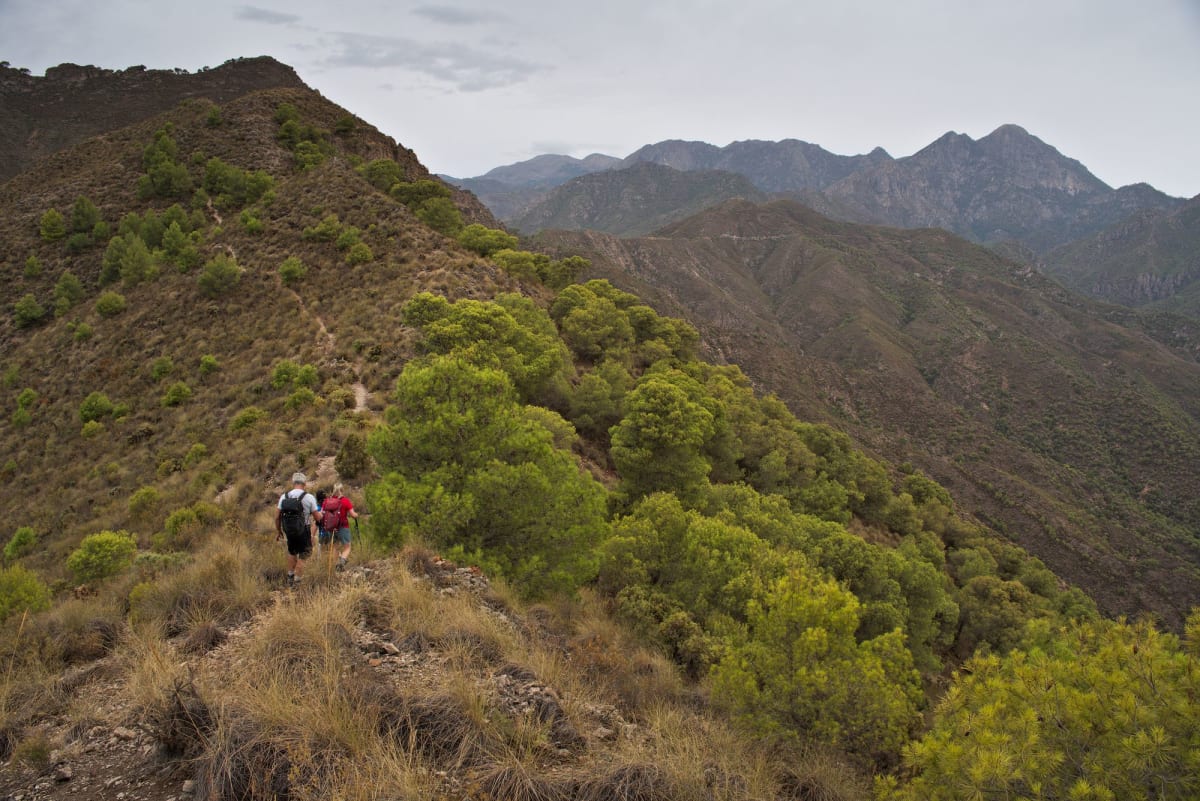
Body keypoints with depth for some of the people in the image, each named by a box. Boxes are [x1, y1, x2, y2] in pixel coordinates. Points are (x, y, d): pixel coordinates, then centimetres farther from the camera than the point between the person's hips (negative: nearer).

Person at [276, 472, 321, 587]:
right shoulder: (309, 497, -12)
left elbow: (277, 517, 2)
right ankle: (296, 582, 10)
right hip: (303, 532, -4)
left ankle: (290, 577, 33)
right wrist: (321, 513, 15)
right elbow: (318, 518, -8)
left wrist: (278, 531, 16)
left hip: (289, 530, 4)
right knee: (302, 556, 9)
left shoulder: (284, 497, -1)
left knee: (291, 552, 26)